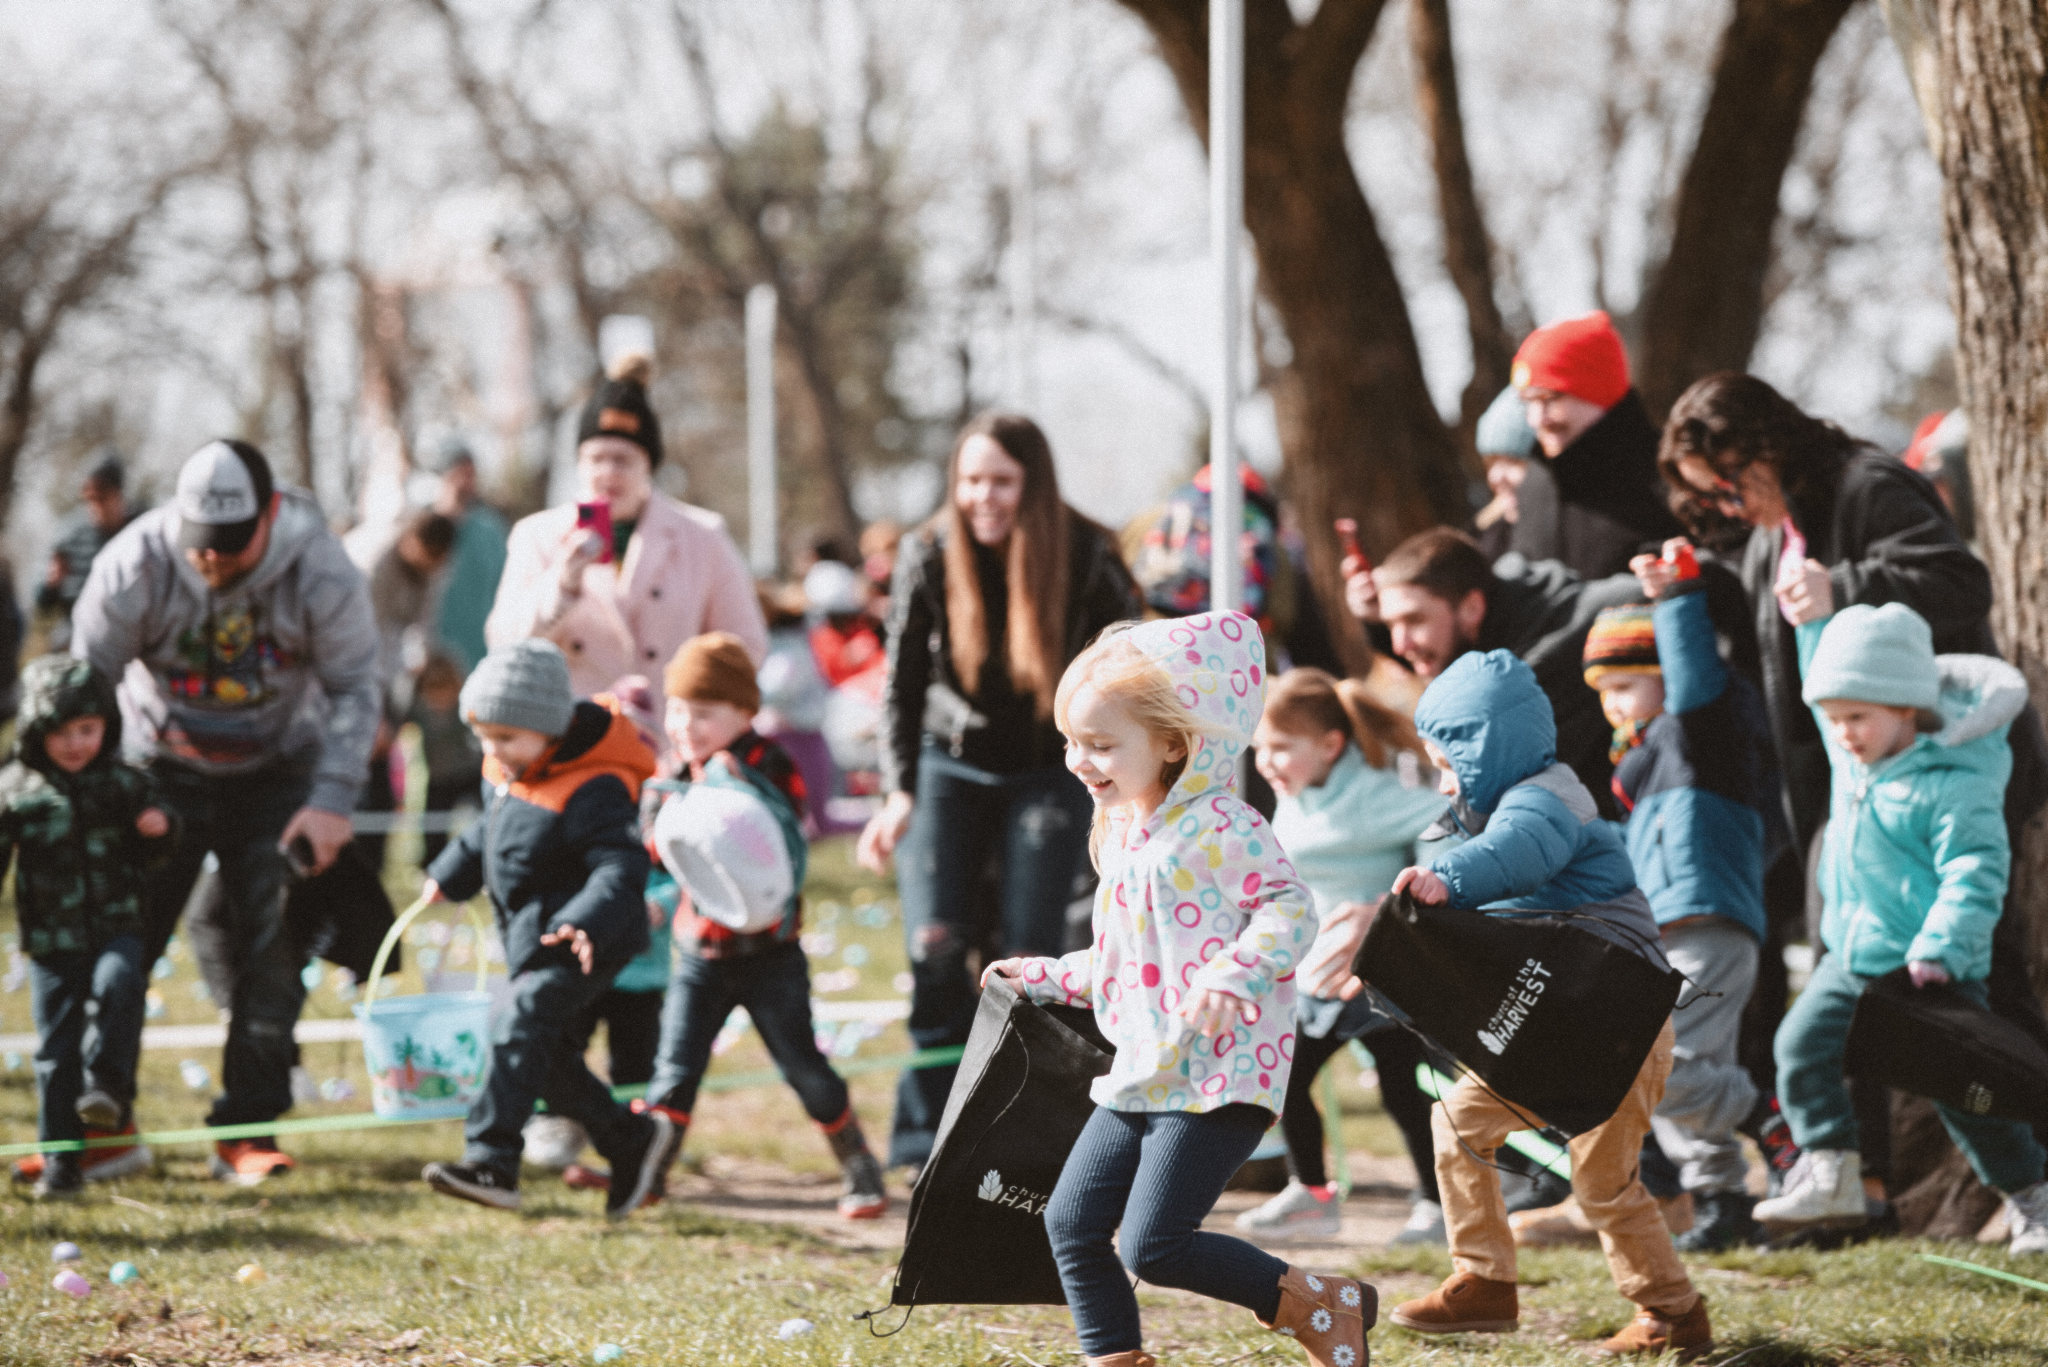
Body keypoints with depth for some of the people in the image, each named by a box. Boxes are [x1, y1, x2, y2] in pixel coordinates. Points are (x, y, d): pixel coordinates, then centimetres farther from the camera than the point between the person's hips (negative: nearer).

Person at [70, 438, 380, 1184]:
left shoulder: (321, 575, -21)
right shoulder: (135, 566, -22)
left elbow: (353, 688, -11)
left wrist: (331, 801, -19)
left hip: (277, 772, 0)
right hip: (164, 769, 0)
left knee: (272, 949, -10)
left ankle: (247, 1128, -4)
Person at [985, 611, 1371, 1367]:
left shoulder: (1218, 825, -13)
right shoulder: (1118, 836, 16)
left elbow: (1289, 906, -19)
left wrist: (1232, 974, -33)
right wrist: (1047, 979, 29)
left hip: (1219, 1077, -10)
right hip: (1140, 1078, 10)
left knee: (1153, 1246, -14)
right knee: (1071, 1221, 5)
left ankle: (1321, 1305, 1)